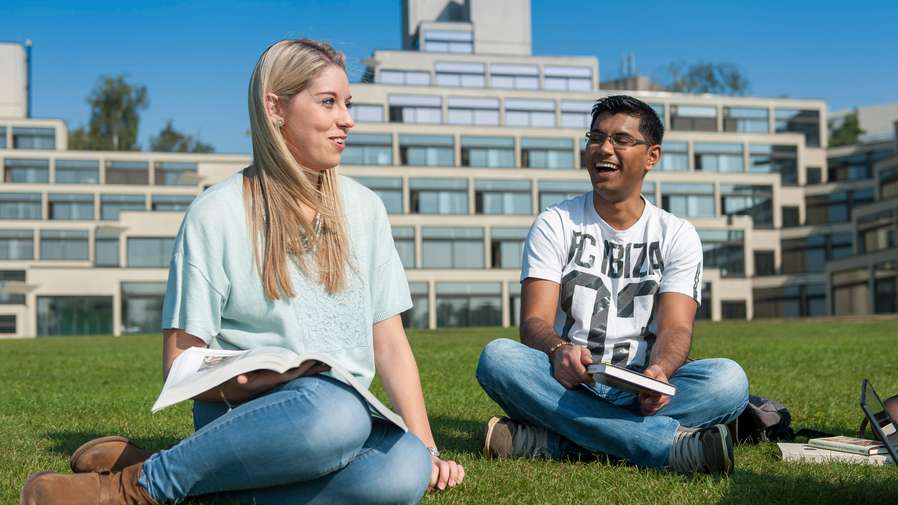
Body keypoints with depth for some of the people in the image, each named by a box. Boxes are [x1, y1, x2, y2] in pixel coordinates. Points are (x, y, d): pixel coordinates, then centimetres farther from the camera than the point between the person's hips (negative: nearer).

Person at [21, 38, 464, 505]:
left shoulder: (363, 209, 11)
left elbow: (389, 343, 10)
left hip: (344, 417, 4)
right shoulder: (216, 214, -2)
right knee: (335, 409, -41)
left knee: (406, 467, -34)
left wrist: (426, 448, -2)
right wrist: (260, 383, -21)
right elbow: (182, 365, -2)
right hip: (241, 414, -4)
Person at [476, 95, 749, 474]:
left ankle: (546, 443, -34)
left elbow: (675, 328, -4)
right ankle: (671, 442, -37)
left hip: (641, 392, 1)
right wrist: (559, 351, -30)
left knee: (729, 379, -28)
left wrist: (659, 370, -29)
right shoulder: (554, 224, 7)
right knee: (497, 357, -31)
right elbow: (535, 323, -5)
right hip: (567, 385, 0)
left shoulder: (677, 235, 9)